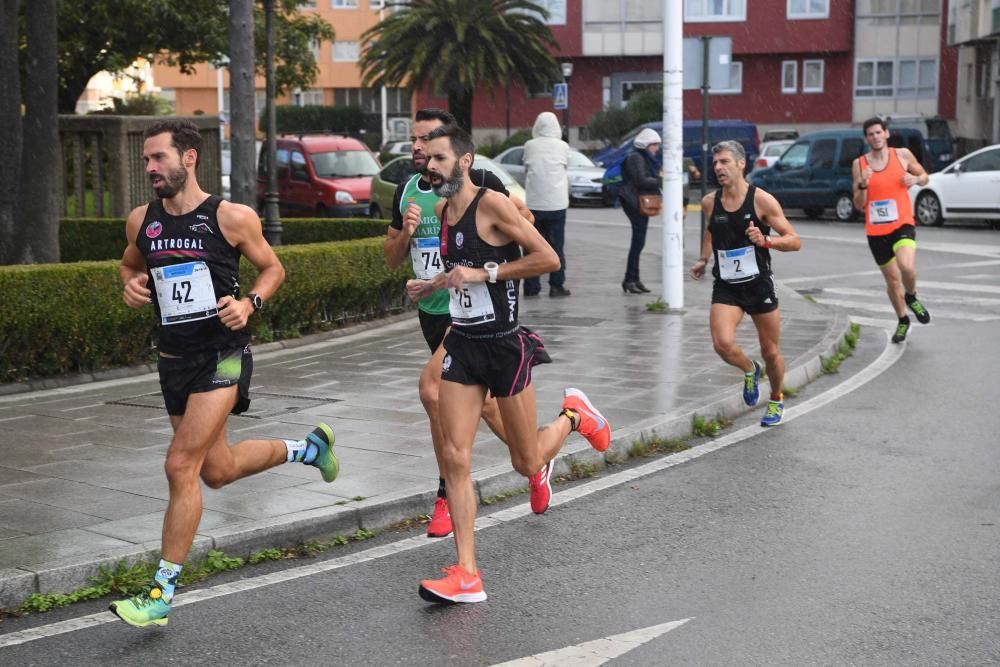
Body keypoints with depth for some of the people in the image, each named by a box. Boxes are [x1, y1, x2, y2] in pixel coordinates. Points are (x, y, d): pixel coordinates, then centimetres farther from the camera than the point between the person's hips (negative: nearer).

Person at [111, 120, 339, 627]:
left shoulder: (232, 218, -10)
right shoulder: (141, 220, 3)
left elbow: (272, 268, 3)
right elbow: (130, 264, 22)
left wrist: (249, 303, -16)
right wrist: (131, 284, -1)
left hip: (222, 356, -6)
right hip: (174, 359, 6)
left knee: (181, 466, -15)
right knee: (218, 470, 17)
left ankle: (162, 594, -5)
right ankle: (307, 447, 45)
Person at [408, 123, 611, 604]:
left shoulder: (492, 204, -14)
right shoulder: (442, 210, 9)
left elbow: (548, 259, -18)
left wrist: (484, 273, -20)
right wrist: (434, 285, 11)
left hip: (504, 345, -6)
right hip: (461, 343, 6)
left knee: (526, 464, 7)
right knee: (455, 458, -6)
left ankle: (573, 415, 40)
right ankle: (467, 577, -4)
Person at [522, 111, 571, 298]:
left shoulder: (530, 146, -2)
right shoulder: (562, 146, -3)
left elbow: (526, 170, 7)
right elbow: (566, 168, 9)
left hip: (533, 203, 1)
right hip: (556, 203, -1)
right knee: (556, 245, 6)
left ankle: (531, 286, 6)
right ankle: (556, 286, 4)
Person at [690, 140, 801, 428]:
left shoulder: (761, 200, -10)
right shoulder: (710, 202, 1)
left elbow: (794, 241, -8)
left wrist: (765, 240, -25)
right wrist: (703, 259, 10)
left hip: (758, 285, -2)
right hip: (725, 287, 2)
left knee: (771, 352, 9)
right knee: (723, 344, -20)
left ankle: (776, 401, 37)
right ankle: (750, 371, 14)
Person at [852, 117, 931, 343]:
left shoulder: (902, 155, -1)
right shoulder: (859, 164, 0)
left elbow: (924, 177, 14)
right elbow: (859, 205, 2)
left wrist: (916, 179, -9)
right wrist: (863, 185, -18)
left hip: (902, 225, -2)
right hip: (876, 232, 2)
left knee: (907, 267, -28)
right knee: (892, 280, 12)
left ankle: (912, 298, 4)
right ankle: (903, 321, 36)